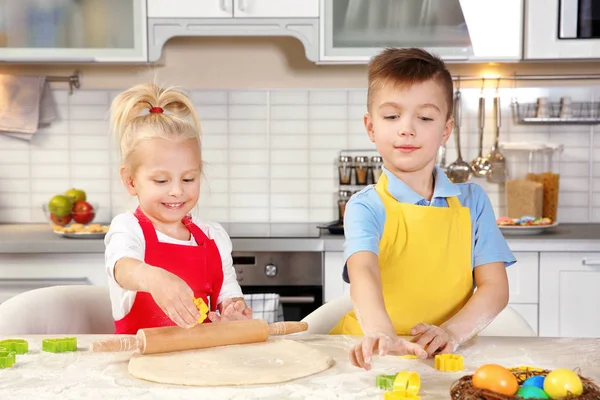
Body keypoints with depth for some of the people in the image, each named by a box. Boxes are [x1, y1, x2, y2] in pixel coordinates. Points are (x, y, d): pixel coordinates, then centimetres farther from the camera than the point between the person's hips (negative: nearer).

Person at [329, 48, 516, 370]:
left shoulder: (472, 201, 6)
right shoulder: (366, 207, -4)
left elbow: (495, 286, 2)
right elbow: (363, 272, -23)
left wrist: (452, 331, -17)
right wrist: (382, 335, -43)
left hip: (448, 355, 2)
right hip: (375, 356, -2)